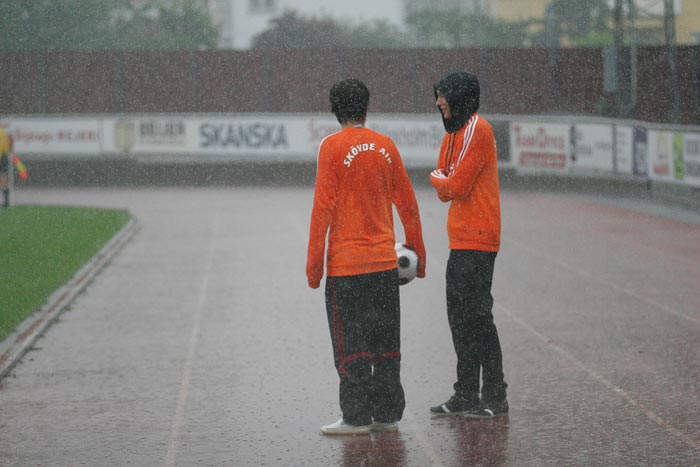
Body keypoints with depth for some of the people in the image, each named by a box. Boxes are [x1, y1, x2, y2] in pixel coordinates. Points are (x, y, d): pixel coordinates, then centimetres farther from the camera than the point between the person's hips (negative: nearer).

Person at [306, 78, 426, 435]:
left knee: (350, 344, 0)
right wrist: (417, 250, 21)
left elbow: (323, 206, -11)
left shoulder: (332, 147, -8)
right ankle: (387, 413, 14)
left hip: (345, 263, -5)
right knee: (385, 342, 11)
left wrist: (313, 262, -7)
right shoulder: (385, 146, 6)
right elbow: (407, 204, 10)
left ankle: (356, 416, -1)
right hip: (385, 261, 5)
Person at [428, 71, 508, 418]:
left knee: (476, 316, -9)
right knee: (459, 317, 11)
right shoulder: (454, 134, 19)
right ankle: (466, 395, 17)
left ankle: (495, 397, -6)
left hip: (477, 241, -10)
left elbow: (455, 186, -16)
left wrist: (438, 178, 3)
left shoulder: (477, 130, -12)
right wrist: (446, 183, -3)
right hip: (461, 242, 10)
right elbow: (445, 191, 18)